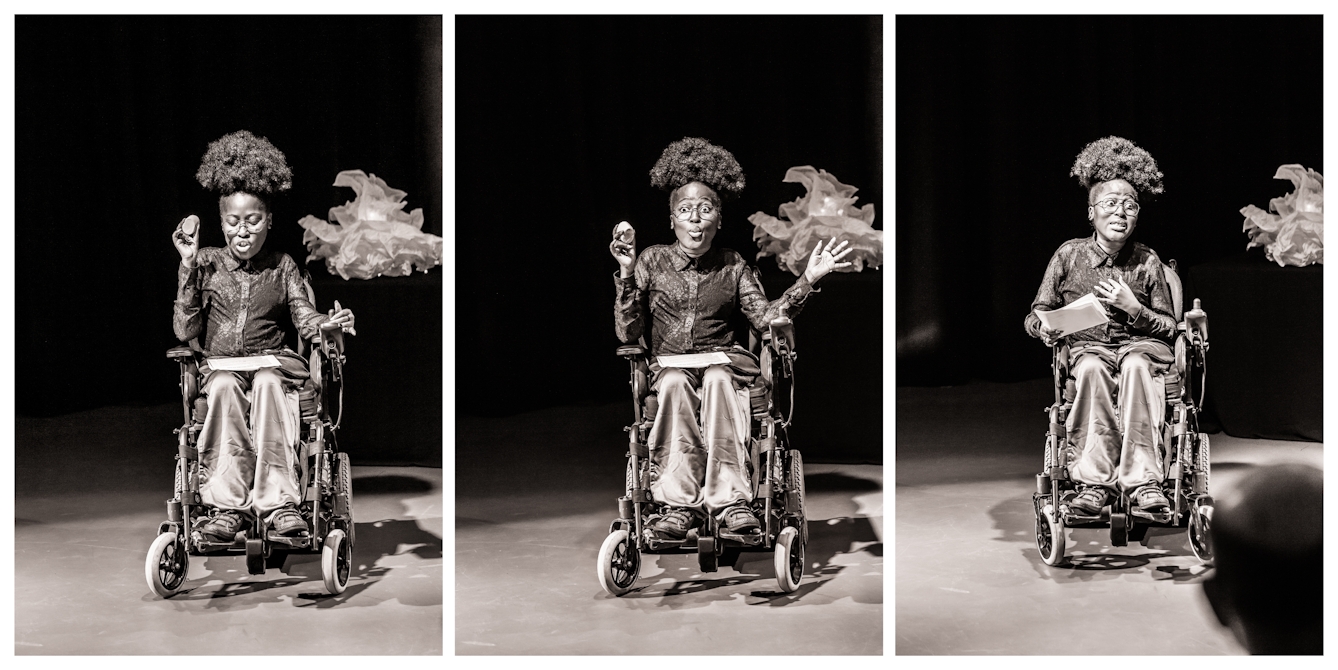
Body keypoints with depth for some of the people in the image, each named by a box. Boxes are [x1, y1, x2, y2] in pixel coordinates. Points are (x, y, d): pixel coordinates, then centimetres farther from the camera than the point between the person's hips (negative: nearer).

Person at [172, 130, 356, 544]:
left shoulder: (282, 267, 12)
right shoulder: (206, 264, 9)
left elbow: (305, 319, 5)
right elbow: (186, 331, 1)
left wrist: (330, 323, -19)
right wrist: (189, 265, -3)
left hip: (273, 362, 0)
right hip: (219, 366, 0)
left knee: (266, 384, -35)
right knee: (224, 387, -36)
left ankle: (277, 502, -42)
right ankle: (227, 505, -40)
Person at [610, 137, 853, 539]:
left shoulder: (732, 266, 12)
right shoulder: (653, 261, 8)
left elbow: (766, 318, 1)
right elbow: (627, 333, 2)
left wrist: (807, 280, -7)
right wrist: (627, 274, -8)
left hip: (724, 362, 1)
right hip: (669, 366, 0)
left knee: (717, 381, -35)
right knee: (676, 384, -36)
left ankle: (729, 499, -43)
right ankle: (680, 503, -42)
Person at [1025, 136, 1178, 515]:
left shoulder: (1147, 263, 5)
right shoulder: (1070, 255, 6)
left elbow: (1169, 328, 8)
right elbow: (1035, 316, 10)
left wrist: (1134, 309, -10)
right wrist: (1047, 328, -14)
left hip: (1140, 344, 0)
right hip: (1088, 346, 0)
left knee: (1135, 366, -37)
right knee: (1091, 369, -37)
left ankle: (1142, 481, -42)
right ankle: (1095, 481, -39)